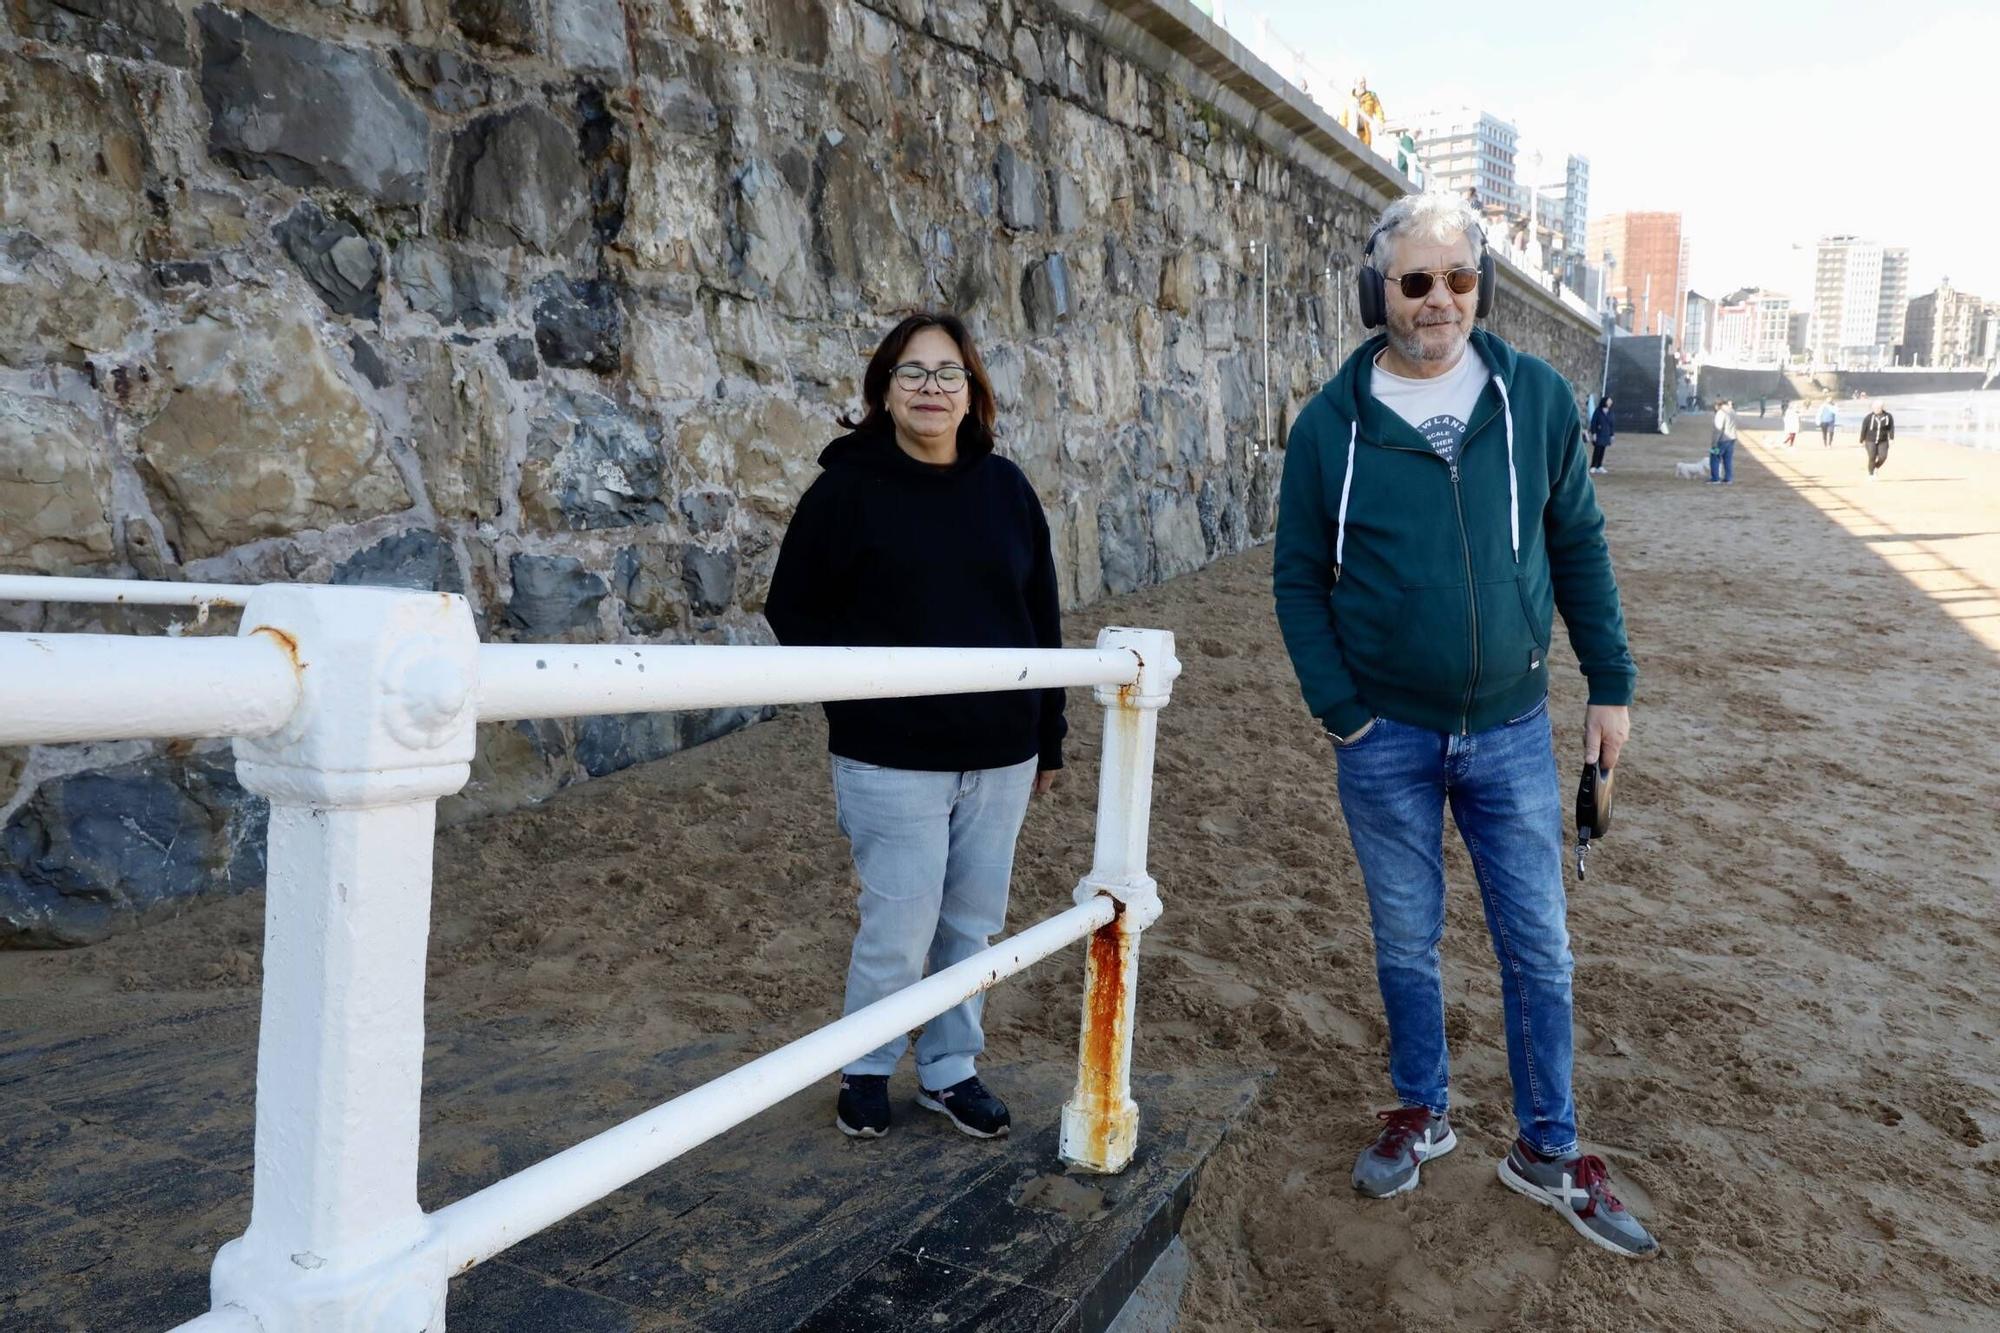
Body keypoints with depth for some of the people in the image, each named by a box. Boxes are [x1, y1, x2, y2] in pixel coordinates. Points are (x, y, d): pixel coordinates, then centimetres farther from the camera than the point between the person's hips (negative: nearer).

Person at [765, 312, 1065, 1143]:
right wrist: (856, 688, -9)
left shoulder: (1004, 488, 6)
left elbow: (1042, 619, 11)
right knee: (899, 932, 1)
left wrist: (1048, 738, 11)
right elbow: (793, 610, 1)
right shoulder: (848, 490, -5)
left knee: (973, 925, 13)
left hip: (999, 756, 4)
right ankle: (865, 1069, 27)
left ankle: (949, 1068, 33)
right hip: (893, 761, -4)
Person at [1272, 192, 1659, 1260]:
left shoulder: (1538, 399, -1)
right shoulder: (1332, 422, -5)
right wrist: (1337, 710, -9)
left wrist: (1610, 683, 3)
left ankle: (1547, 1149, 28)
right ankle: (1421, 1112, 35)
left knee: (1539, 947, 10)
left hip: (1512, 730, 1)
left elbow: (1578, 548, 5)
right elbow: (1298, 576, -2)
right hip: (1386, 737, -1)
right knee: (1406, 942, 14)